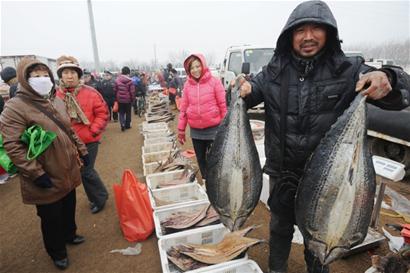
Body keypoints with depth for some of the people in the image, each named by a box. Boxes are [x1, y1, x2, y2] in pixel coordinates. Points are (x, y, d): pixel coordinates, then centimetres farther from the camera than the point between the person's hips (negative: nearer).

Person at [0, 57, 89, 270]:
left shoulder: (56, 101, 7)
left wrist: (82, 150, 15)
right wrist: (36, 174, -22)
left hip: (68, 171, 7)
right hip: (47, 179, -6)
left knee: (69, 207, 24)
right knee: (52, 217, 12)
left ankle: (69, 235, 50)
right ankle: (57, 252, 36)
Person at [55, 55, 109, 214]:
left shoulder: (90, 93, -10)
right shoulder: (56, 95, -1)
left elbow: (102, 113, -8)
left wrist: (93, 130, -14)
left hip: (89, 140, -4)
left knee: (86, 171, 0)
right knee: (85, 171, 16)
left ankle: (99, 197, 25)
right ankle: (96, 197, 38)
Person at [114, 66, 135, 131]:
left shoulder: (117, 80, -1)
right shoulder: (130, 81, -12)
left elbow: (115, 90, 3)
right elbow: (132, 91, -11)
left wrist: (116, 98, 12)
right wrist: (133, 99, 1)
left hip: (120, 99, 2)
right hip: (128, 99, -2)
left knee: (121, 113, 11)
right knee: (128, 112, 12)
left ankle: (122, 124, -9)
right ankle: (127, 125, 19)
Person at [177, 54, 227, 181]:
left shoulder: (214, 81, -7)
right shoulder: (188, 84, 3)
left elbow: (223, 105, -6)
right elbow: (184, 108, 6)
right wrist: (181, 129, 6)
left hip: (213, 129, -4)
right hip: (195, 131, 4)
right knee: (201, 159, 15)